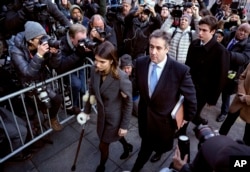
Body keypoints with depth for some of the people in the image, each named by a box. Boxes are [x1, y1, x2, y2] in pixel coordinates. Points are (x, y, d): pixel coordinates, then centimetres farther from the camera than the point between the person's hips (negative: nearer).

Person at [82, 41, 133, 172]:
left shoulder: (122, 78, -32)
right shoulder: (95, 70, -16)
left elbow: (128, 104, -19)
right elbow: (91, 91, 0)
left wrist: (124, 126, -12)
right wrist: (86, 111, 7)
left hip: (115, 117, -5)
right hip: (102, 113, 5)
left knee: (103, 145, 15)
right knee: (114, 136, 31)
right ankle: (127, 147, 65)